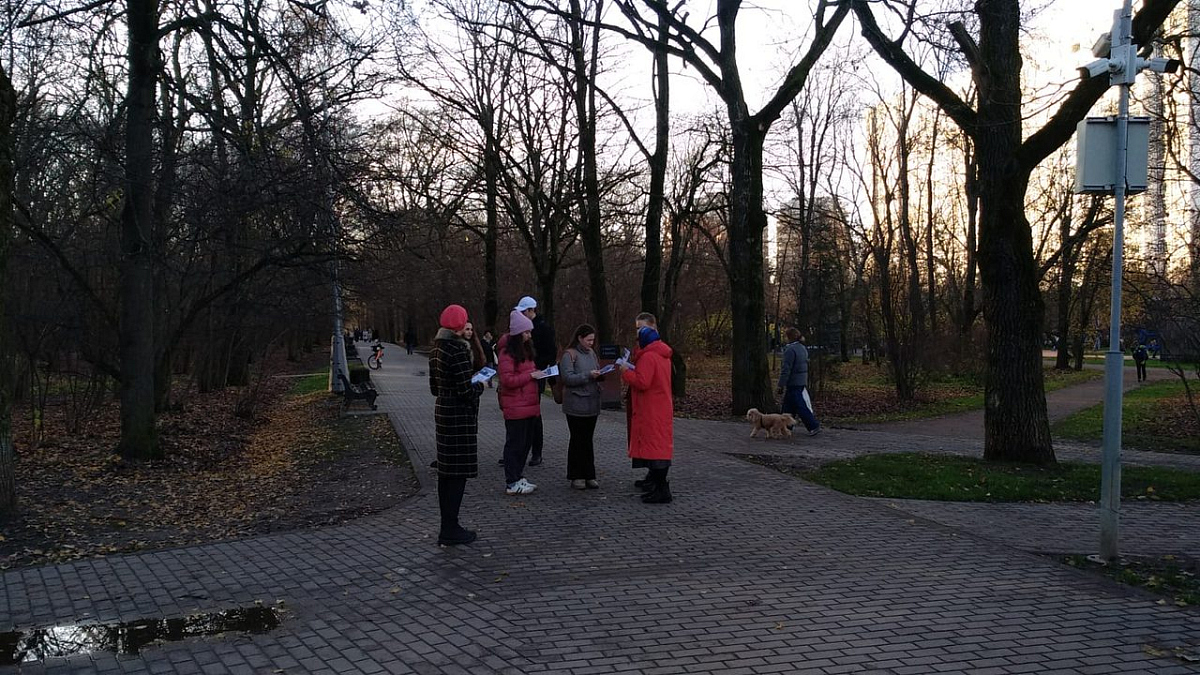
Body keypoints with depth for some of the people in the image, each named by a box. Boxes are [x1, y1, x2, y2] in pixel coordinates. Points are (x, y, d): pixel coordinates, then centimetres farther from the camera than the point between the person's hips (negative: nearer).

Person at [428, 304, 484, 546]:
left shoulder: (437, 349, 9)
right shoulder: (458, 349, -19)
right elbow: (467, 390, -21)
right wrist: (480, 385, -2)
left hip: (442, 411, 9)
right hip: (460, 417, -9)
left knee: (446, 472, 15)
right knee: (458, 473, -2)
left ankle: (448, 526, 24)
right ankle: (450, 530, 3)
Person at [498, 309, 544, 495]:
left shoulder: (526, 350, 17)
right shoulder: (507, 354, -13)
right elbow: (507, 380, -20)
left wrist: (539, 374, 14)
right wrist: (531, 375, -17)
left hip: (529, 406, 9)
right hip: (515, 408, -9)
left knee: (526, 443, 13)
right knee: (515, 443, -3)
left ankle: (519, 478, 23)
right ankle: (512, 483, 3)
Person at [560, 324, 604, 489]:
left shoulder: (591, 353, 14)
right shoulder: (569, 355, -7)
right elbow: (568, 378, -15)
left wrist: (601, 375, 1)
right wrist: (588, 375, -21)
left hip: (592, 403, 6)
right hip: (576, 405, -6)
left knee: (588, 440, 11)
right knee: (578, 440, 0)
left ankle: (589, 476, 17)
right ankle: (576, 476, 10)